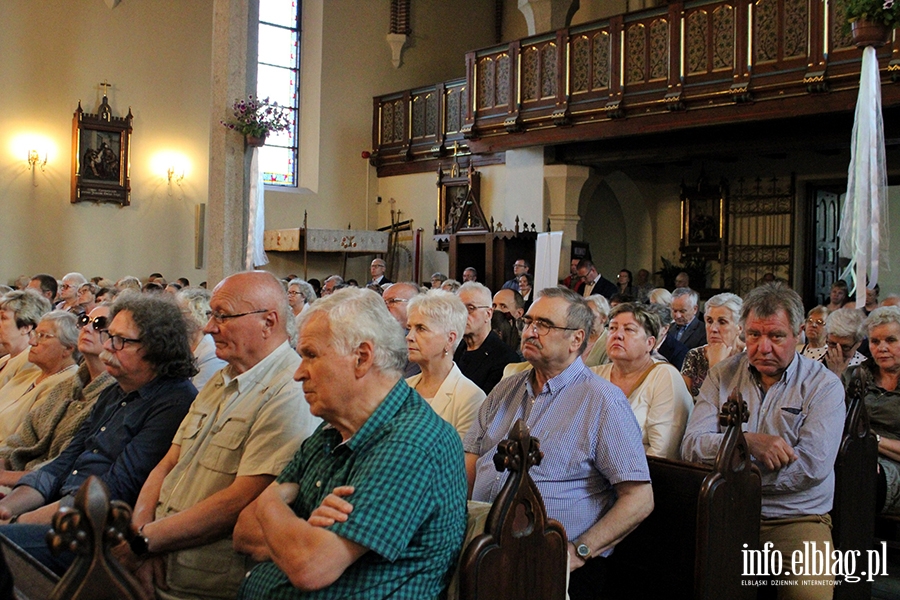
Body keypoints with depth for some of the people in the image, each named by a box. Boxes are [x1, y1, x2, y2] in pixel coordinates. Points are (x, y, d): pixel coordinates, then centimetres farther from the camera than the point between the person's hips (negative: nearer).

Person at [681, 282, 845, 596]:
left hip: (796, 517, -1)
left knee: (810, 590, -29)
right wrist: (747, 441, -18)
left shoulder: (824, 385, 0)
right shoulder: (723, 375, 9)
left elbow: (813, 465, -14)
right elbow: (691, 445, -1)